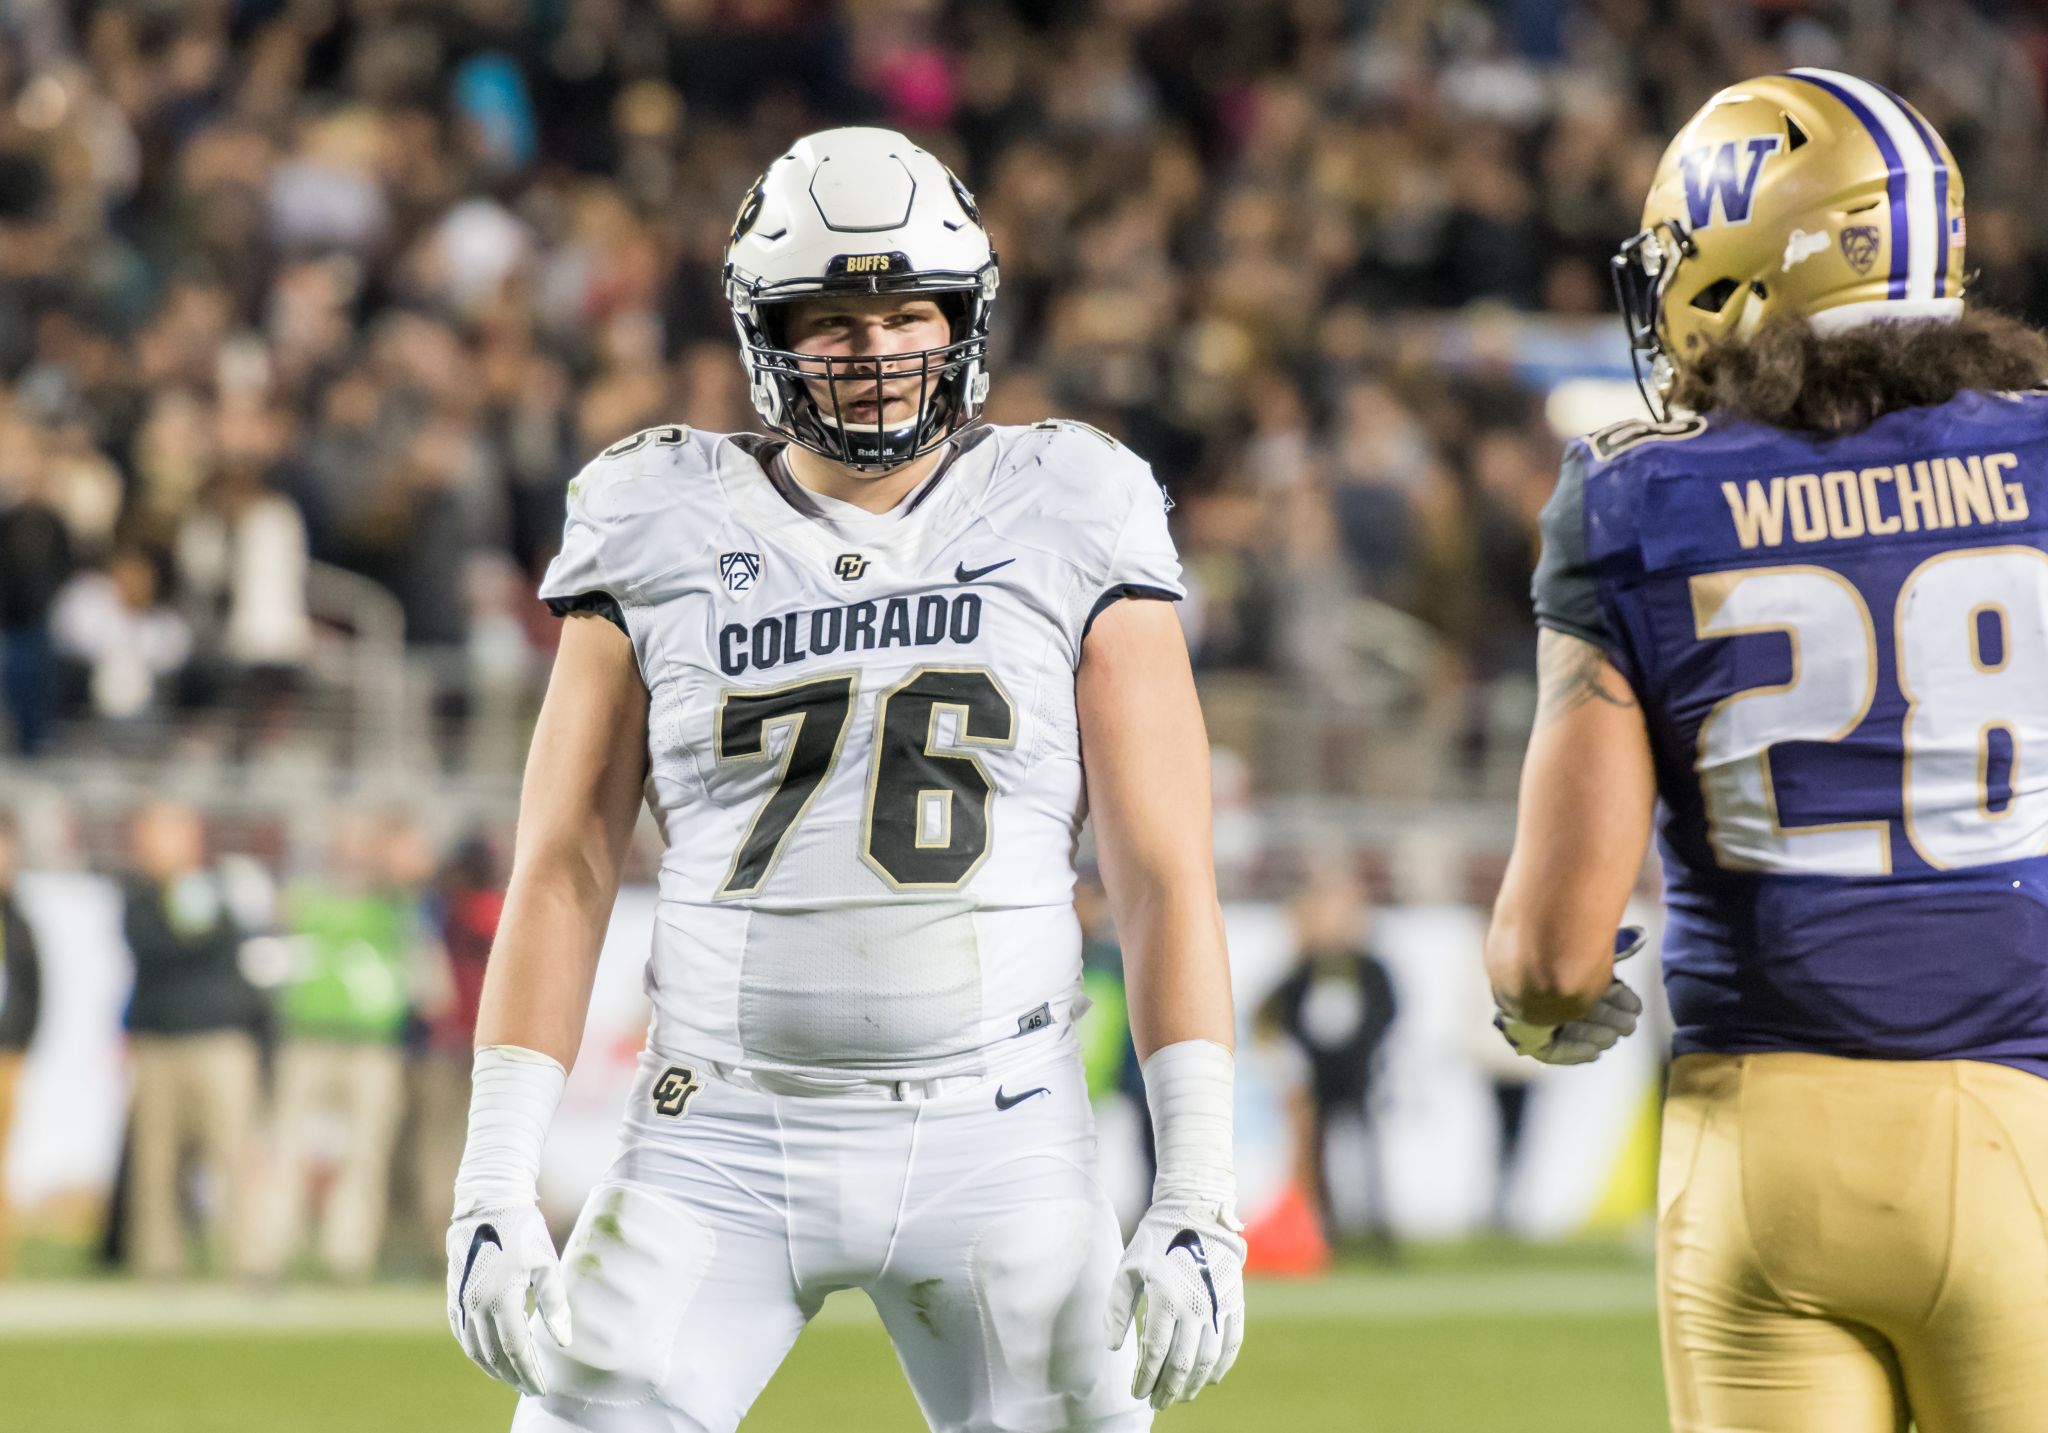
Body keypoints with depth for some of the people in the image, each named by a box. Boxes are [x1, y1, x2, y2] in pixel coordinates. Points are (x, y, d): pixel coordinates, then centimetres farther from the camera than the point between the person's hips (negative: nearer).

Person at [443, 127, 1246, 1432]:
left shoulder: (1067, 532, 3)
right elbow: (565, 872, 5)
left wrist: (1198, 1202, -8)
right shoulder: (667, 543, 5)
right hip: (724, 1143, 0)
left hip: (995, 1142, 0)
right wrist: (494, 1190, -4)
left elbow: (1166, 880, 0)